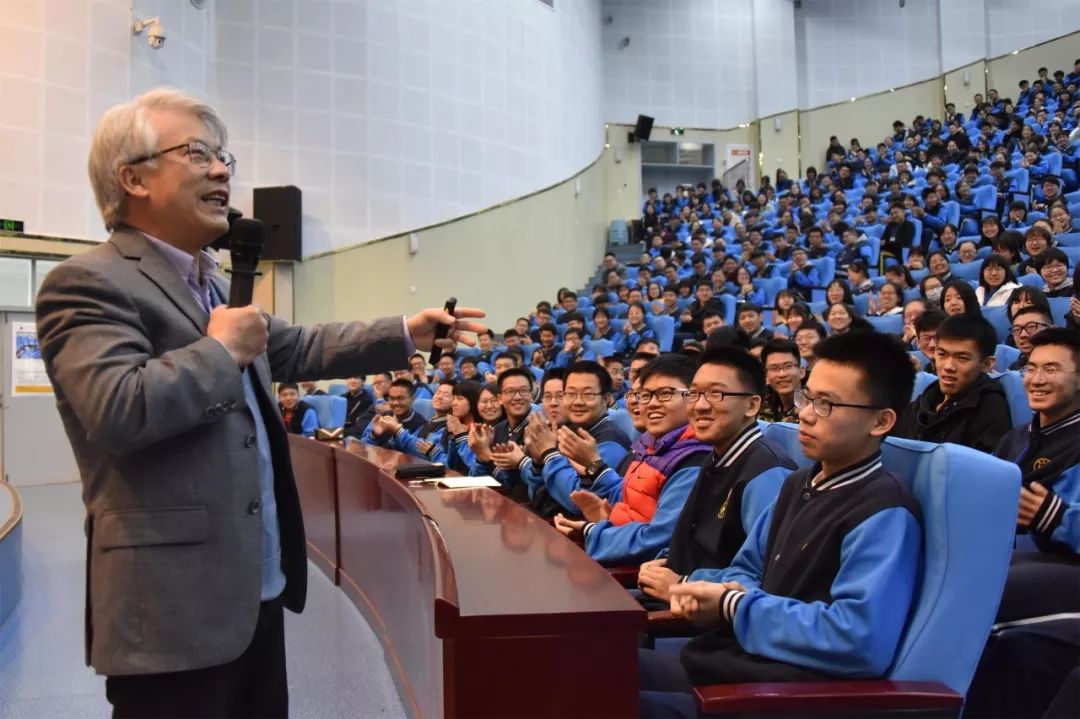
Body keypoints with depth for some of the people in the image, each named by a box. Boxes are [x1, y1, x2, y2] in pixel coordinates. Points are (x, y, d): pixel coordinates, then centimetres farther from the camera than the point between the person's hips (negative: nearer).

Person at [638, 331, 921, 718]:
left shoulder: (885, 513, -15)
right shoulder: (798, 484, 14)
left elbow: (859, 639, -28)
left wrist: (735, 607, -15)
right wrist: (726, 591, -1)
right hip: (726, 663, 9)